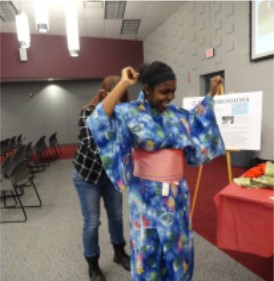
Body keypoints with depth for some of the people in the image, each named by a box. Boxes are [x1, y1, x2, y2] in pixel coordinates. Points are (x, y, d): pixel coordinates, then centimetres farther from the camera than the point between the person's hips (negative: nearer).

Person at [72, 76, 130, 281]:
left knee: (116, 215, 16)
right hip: (87, 175, -4)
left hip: (111, 174, 4)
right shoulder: (88, 113, -20)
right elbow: (95, 146, -29)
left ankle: (119, 253, 40)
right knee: (92, 221, 6)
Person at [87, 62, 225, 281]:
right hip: (148, 195, -5)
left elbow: (198, 119, 26)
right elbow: (98, 121, -31)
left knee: (177, 244, 22)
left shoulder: (176, 113, 5)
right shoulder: (129, 113, -13)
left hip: (177, 192, 6)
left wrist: (211, 93, 21)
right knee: (149, 247, 14)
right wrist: (123, 84, -26)